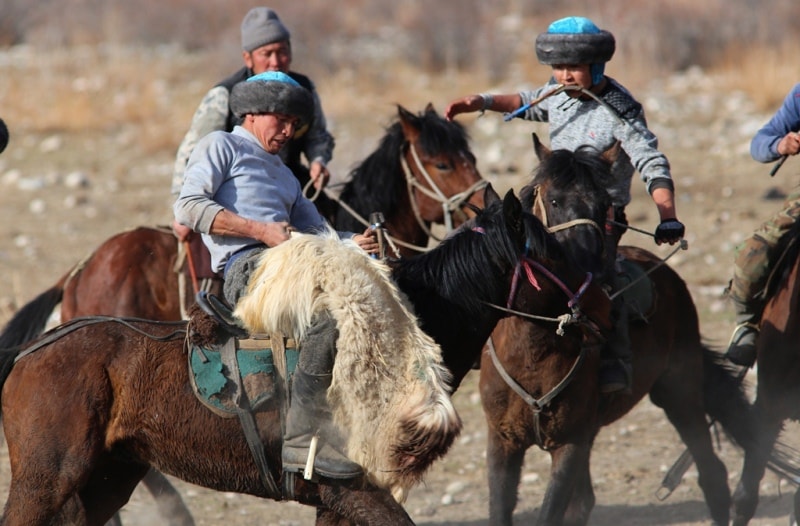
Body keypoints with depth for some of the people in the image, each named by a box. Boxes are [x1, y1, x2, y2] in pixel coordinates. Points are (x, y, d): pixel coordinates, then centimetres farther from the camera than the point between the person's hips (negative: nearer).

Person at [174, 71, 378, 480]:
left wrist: (353, 243, 3)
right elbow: (188, 207, -3)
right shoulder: (222, 146, 12)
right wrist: (260, 231, -11)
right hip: (247, 268, -9)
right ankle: (303, 440, -37)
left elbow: (318, 232, 28)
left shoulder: (285, 177, 36)